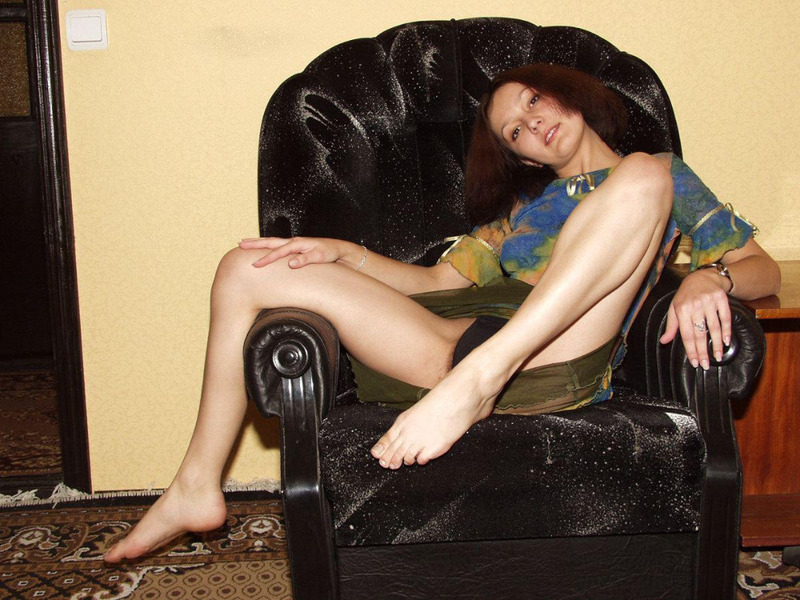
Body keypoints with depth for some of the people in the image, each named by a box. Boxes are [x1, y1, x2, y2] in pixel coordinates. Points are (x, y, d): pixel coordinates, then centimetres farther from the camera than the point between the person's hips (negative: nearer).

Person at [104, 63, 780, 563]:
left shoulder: (662, 175, 22)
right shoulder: (523, 202, 32)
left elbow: (763, 269, 11)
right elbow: (438, 280, 21)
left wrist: (708, 276, -12)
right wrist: (346, 253, 7)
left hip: (554, 361, -4)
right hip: (464, 340, 4)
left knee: (644, 175, -25)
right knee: (248, 268, 2)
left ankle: (476, 383, -37)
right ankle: (197, 488, 3)